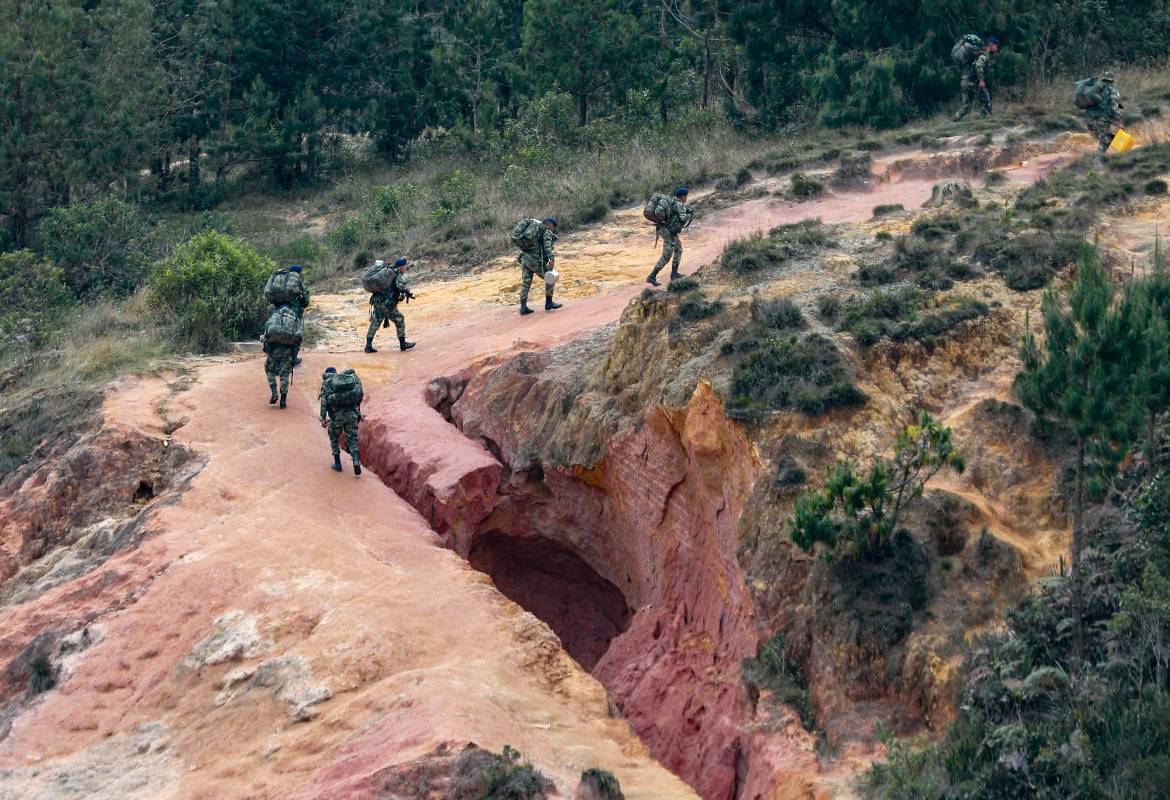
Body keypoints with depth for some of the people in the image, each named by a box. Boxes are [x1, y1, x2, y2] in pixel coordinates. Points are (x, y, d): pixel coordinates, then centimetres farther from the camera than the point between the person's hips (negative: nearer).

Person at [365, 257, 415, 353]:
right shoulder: (399, 275, -4)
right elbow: (400, 285, -22)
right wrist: (409, 293, -9)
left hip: (377, 302, 8)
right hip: (387, 304, -8)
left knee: (375, 323, 10)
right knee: (399, 320, 7)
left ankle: (368, 346, 8)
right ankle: (403, 343, 12)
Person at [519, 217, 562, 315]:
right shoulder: (547, 231, -1)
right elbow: (547, 246, -17)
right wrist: (551, 259, -26)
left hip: (524, 258, 8)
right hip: (535, 260, -8)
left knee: (525, 283, 10)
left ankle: (523, 307, 7)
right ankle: (549, 303, 8)